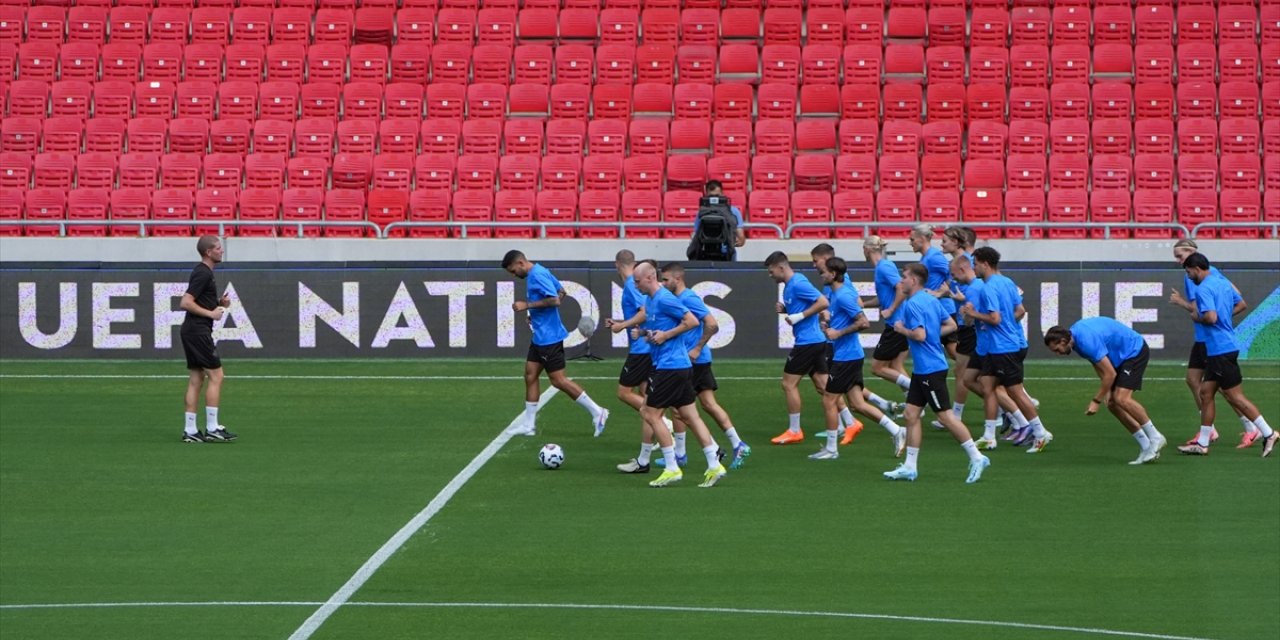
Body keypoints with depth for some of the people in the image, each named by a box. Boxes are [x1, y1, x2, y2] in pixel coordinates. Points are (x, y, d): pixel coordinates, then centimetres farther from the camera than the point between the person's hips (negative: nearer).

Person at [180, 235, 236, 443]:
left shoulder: (203, 272, 17)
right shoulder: (203, 274, -15)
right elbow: (186, 302, -22)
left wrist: (219, 303, 11)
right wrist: (211, 313, -17)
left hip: (191, 331, 10)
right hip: (199, 330, -10)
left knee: (196, 379, 9)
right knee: (216, 376, -7)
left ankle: (190, 430, 8)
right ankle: (212, 428, -7)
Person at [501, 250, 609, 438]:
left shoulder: (537, 276, -19)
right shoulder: (536, 273, 11)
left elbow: (555, 300, -27)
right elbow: (561, 292, 20)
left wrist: (527, 305, -21)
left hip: (549, 336, -10)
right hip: (540, 336, 10)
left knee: (558, 380, -5)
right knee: (530, 375, 10)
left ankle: (597, 412, 1)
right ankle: (529, 425, 15)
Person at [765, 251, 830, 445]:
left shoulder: (798, 284, -17)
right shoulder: (788, 285, 13)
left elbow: (823, 302, -23)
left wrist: (800, 316, -22)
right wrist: (784, 309, 5)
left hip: (807, 341, -10)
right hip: (816, 340, 10)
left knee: (789, 384, -2)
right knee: (823, 385, 10)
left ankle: (794, 431, 5)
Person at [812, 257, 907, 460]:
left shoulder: (843, 297, -18)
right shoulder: (837, 292, 9)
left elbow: (863, 322, -23)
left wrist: (838, 333, -19)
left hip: (845, 357, -10)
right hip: (852, 355, 10)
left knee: (829, 400, 0)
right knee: (857, 404, 10)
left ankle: (830, 449, 8)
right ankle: (896, 432, 10)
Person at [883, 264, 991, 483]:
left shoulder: (913, 304, -16)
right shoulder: (931, 300, 12)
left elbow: (920, 335, -25)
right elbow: (951, 325, 17)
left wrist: (902, 329, -9)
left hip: (930, 369, -10)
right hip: (922, 369, 10)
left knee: (945, 415, -5)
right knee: (911, 414, 9)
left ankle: (976, 458, -1)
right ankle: (909, 467, 10)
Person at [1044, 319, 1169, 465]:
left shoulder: (1087, 341, -30)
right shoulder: (1074, 334, 0)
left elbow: (1110, 374, -27)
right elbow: (1097, 362, 14)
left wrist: (1096, 401, -19)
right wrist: (1107, 391, 3)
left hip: (1135, 351, -10)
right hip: (1121, 357, 10)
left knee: (1122, 399, -24)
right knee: (1112, 404, 1)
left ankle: (1155, 438, -11)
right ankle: (1146, 446, 4)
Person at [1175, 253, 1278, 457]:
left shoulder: (1203, 289, -16)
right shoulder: (1224, 283, 13)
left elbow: (1210, 317, -26)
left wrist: (1197, 317, -7)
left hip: (1220, 349, -10)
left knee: (1235, 396, -5)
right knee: (1206, 393, 11)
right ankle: (1202, 443, 13)